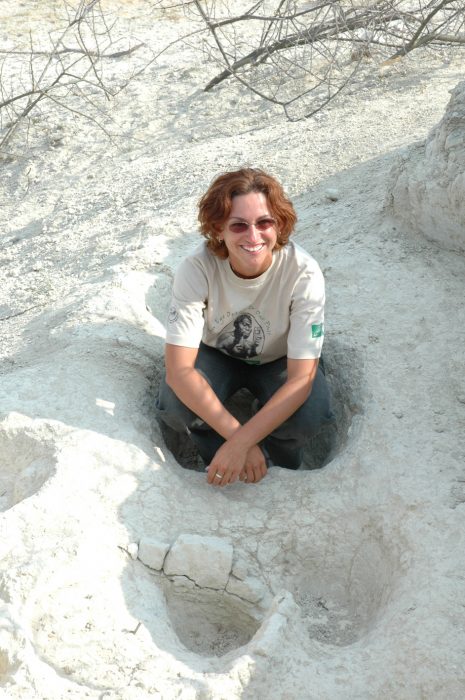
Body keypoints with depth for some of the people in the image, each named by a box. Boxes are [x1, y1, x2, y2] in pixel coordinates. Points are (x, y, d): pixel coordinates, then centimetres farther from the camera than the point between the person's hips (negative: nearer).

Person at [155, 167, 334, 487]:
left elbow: (301, 378, -31)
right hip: (216, 354, 1)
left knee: (309, 416, -30)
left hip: (278, 360, 0)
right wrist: (237, 438, -38)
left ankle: (276, 472, 4)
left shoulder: (303, 272, -32)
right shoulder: (198, 268, -31)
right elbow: (178, 369, -32)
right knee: (175, 408, -29)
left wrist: (240, 444, -39)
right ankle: (224, 470, 1)